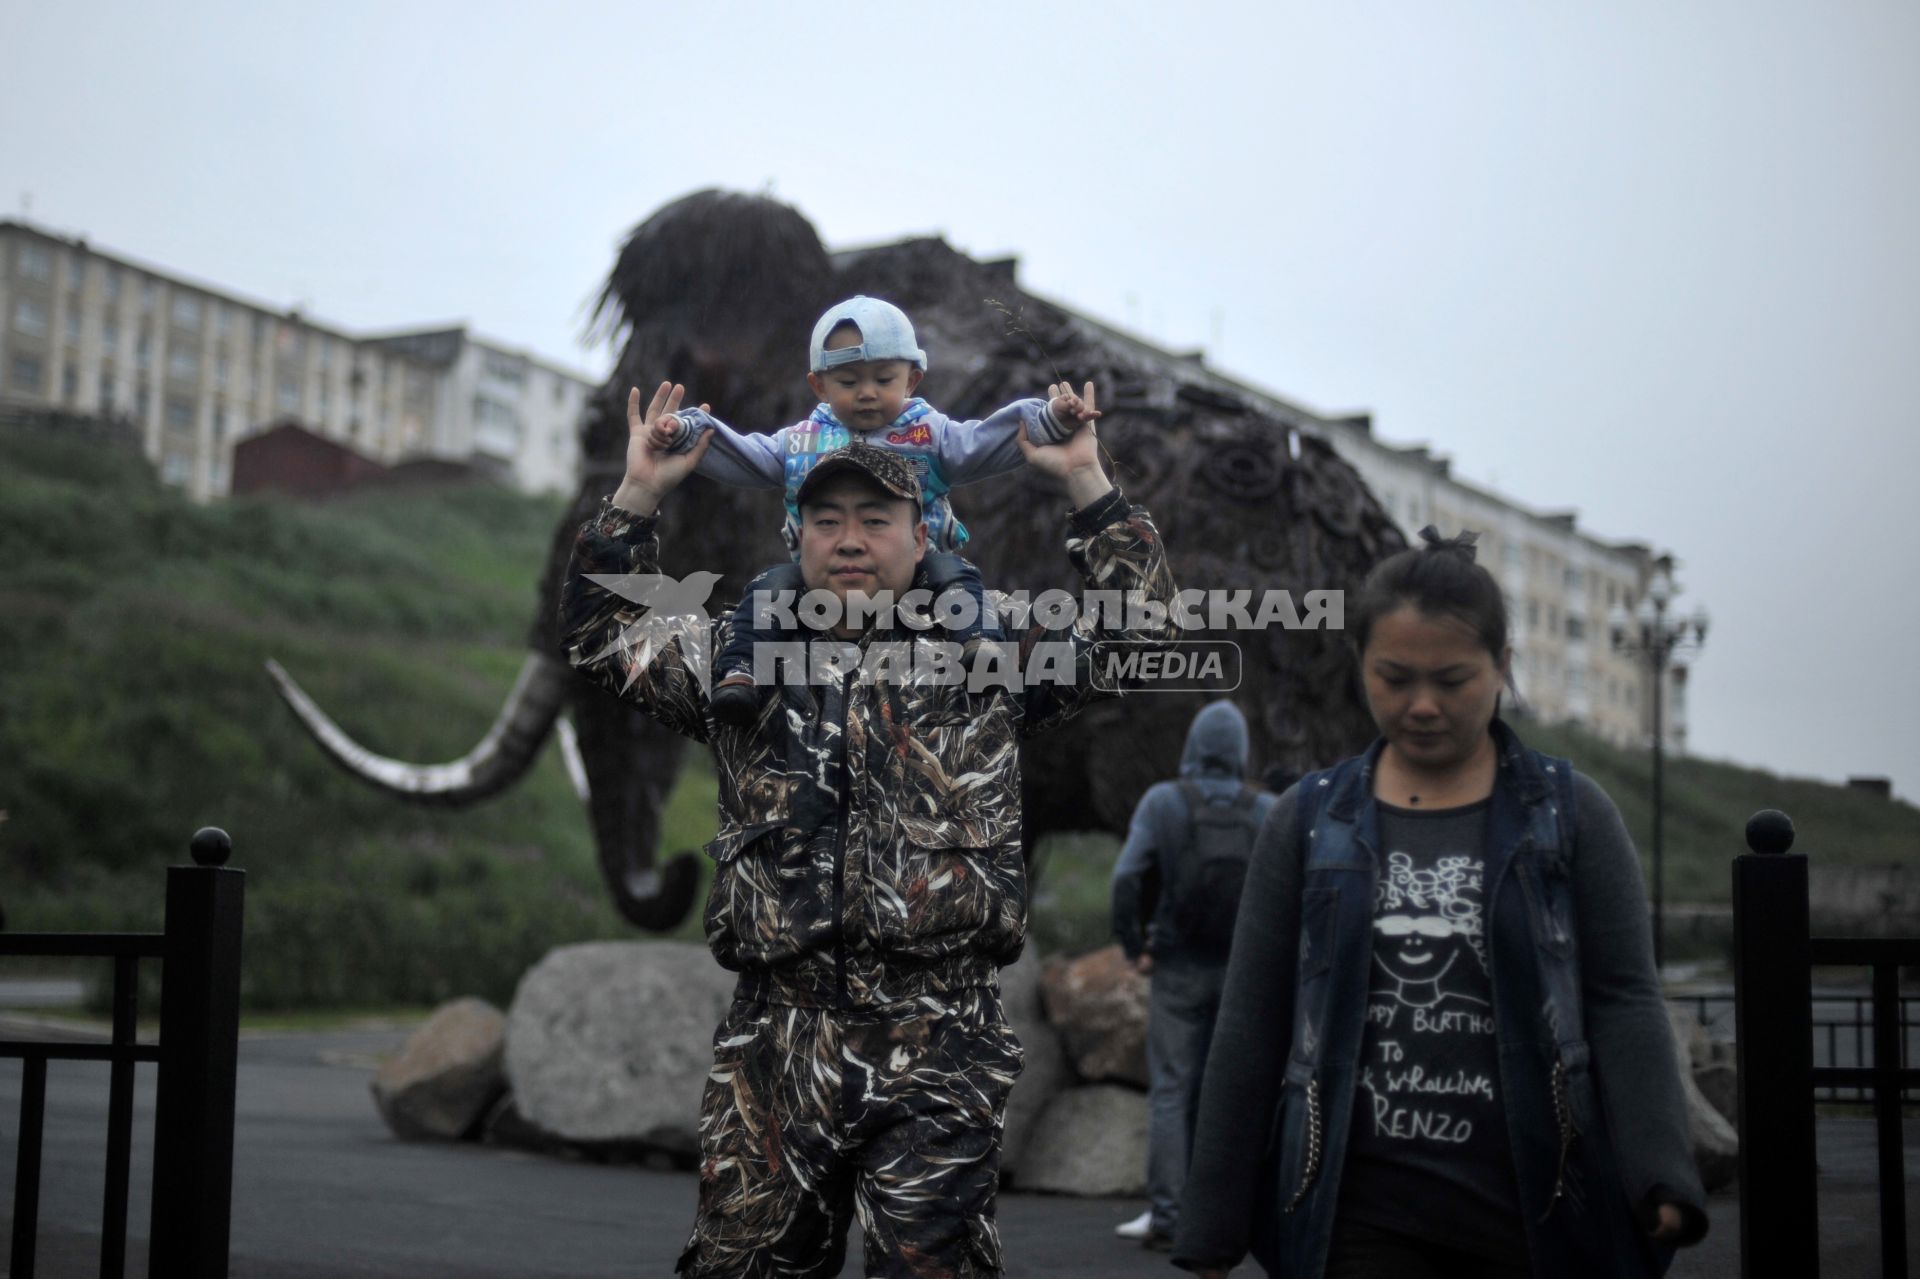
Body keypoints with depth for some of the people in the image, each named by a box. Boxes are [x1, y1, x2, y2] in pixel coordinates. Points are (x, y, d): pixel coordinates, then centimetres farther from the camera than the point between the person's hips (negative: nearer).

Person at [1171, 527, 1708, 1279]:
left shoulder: (1571, 818, 3)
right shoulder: (1308, 825, 6)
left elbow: (1624, 1006, -2)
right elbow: (1251, 1029, 6)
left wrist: (1661, 1179, -16)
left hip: (1533, 1213, 0)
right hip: (1362, 1217, 1)